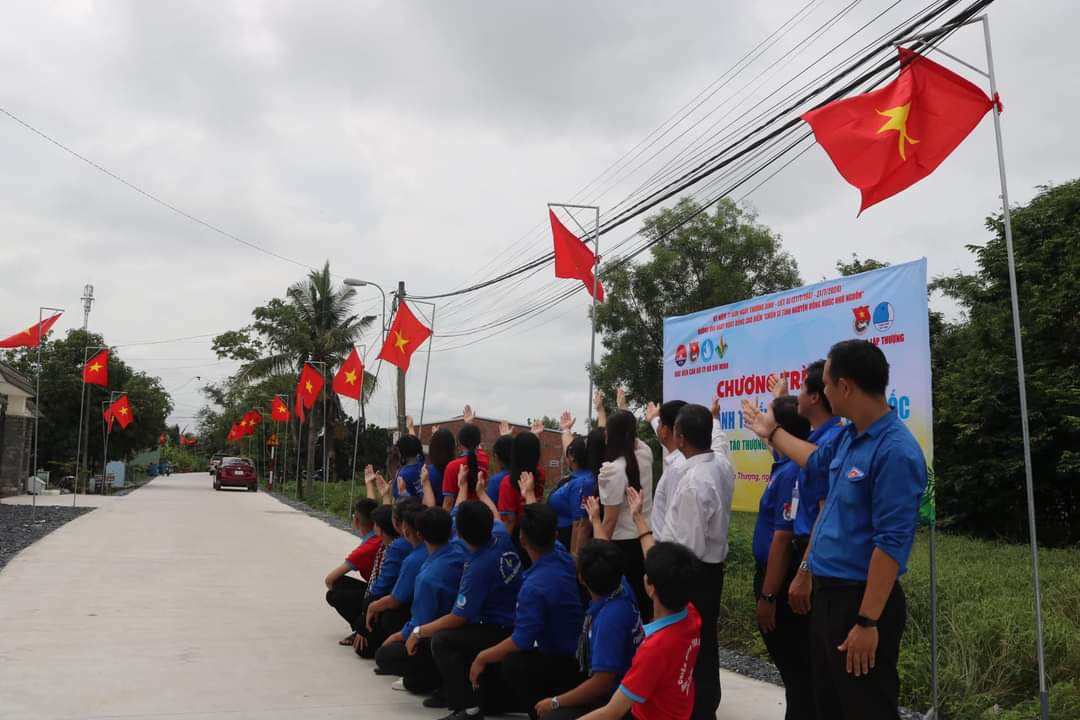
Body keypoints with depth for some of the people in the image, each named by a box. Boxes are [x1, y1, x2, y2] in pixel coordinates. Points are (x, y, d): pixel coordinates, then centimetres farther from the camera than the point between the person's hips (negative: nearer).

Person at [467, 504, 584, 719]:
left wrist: (482, 658, -9)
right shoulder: (564, 558, -5)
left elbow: (521, 641, -26)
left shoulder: (535, 586, -28)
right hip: (576, 653, 9)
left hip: (569, 668, -9)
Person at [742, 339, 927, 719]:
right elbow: (817, 463, 29)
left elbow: (891, 543, -25)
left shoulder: (895, 451, -23)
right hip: (827, 592, 9)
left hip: (863, 600, -9)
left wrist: (868, 622, -24)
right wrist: (771, 432, 39)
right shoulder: (848, 436, 5)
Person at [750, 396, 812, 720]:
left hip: (781, 583, -10)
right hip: (774, 577, 10)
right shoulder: (785, 465, 1)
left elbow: (783, 539, -25)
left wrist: (767, 596, -22)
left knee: (795, 665, 2)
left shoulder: (792, 473, -24)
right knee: (791, 662, 20)